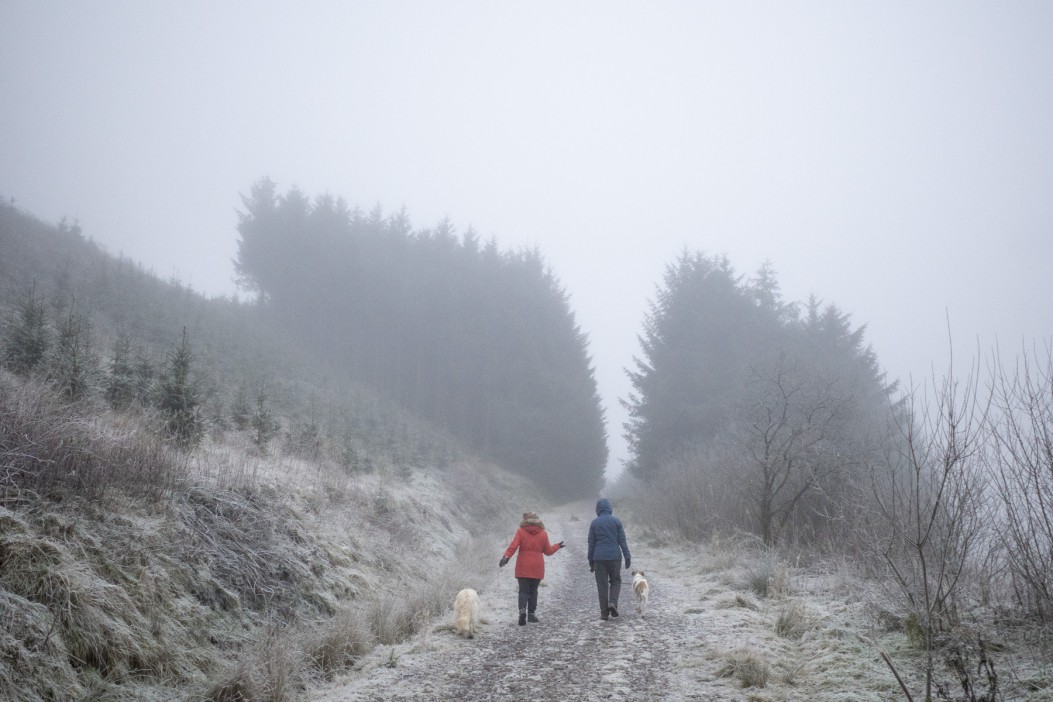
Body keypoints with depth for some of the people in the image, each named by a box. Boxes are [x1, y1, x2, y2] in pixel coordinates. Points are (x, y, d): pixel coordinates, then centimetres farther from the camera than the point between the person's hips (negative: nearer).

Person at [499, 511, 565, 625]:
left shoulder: (521, 532, -2)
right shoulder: (543, 533, 5)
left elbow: (513, 546, -15)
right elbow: (548, 551, 11)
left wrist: (506, 556, -21)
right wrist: (557, 546, 29)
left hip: (523, 568, -1)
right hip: (537, 568, 2)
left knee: (523, 591, 1)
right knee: (533, 591, 13)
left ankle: (522, 610, -22)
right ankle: (531, 614, 13)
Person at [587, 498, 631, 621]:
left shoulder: (594, 523, 1)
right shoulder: (616, 521, 0)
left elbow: (591, 543, 3)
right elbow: (622, 540, -3)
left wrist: (591, 561, 9)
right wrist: (627, 557, 0)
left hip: (599, 558, 0)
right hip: (615, 556, 0)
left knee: (602, 585, 5)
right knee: (615, 581, 16)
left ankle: (604, 613, 4)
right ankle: (613, 602, -7)